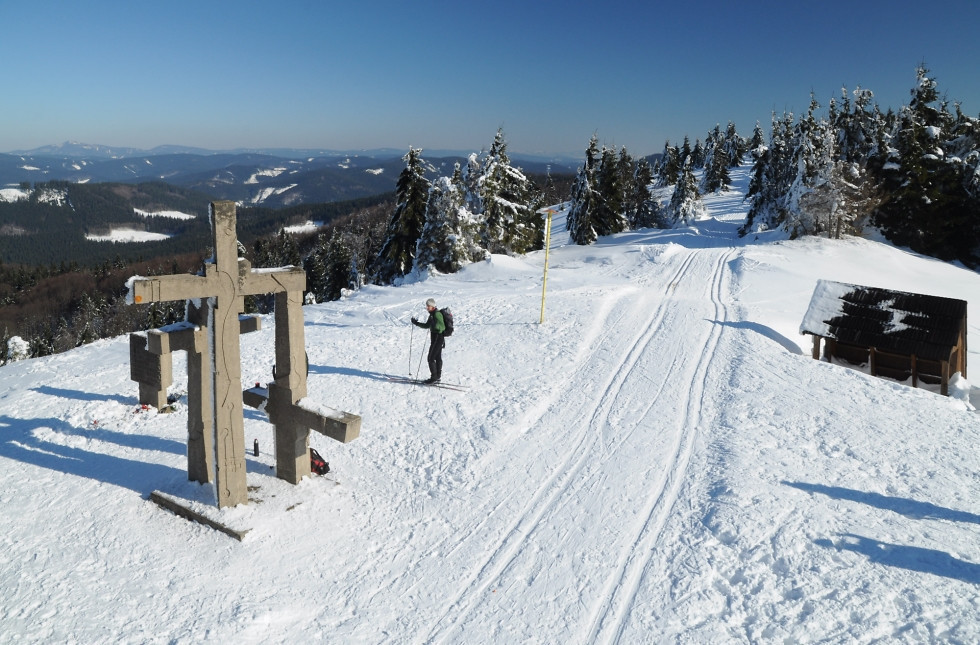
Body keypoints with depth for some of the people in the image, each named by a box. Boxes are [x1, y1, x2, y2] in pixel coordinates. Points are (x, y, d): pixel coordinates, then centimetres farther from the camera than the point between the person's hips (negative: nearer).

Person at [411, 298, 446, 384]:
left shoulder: (437, 314, -18)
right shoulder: (432, 314, 12)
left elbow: (442, 327, -29)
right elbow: (427, 325, 23)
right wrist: (416, 323, 19)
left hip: (437, 338, -10)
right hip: (437, 339, 10)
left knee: (431, 358, -6)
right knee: (438, 358, 15)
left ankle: (434, 377, -2)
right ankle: (437, 377, 24)